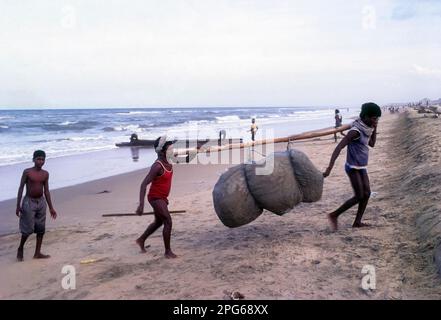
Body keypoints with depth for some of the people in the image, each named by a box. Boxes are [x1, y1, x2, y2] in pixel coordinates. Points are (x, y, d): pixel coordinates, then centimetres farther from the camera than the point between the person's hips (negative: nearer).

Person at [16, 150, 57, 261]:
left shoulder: (45, 174, 4)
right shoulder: (27, 172, -8)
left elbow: (46, 191, 9)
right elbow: (21, 188, -6)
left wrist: (51, 207, 9)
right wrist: (18, 205, -11)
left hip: (41, 202, 5)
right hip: (29, 202, -5)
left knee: (41, 228, 6)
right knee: (28, 229, -3)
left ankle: (37, 253, 14)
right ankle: (20, 249, 20)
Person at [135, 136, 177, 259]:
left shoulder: (167, 163, 3)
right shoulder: (157, 166, -24)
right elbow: (144, 184, -27)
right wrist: (141, 205, -31)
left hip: (162, 198, 10)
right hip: (155, 198, -10)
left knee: (158, 222, 22)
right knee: (168, 222, -11)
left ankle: (141, 240, 41)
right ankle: (168, 251, 0)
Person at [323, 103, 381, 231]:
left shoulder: (365, 129, 4)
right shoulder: (355, 131, -22)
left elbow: (372, 144, 18)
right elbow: (338, 148, -27)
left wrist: (375, 128, 3)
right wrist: (329, 168, -33)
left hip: (362, 167, 8)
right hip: (353, 168, -8)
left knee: (367, 194, 4)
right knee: (359, 197, -8)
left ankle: (357, 222, 11)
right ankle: (334, 215, 4)